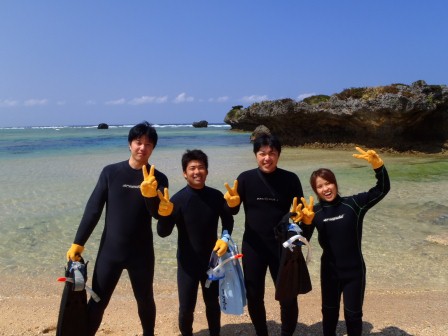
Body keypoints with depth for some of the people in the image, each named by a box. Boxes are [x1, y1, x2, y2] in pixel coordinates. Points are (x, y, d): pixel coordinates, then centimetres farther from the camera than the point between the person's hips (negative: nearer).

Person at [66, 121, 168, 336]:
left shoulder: (158, 179, -4)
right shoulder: (110, 172, -4)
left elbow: (160, 214, -15)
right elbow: (93, 209, -1)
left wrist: (151, 195, -35)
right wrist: (78, 243, -3)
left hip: (141, 253, 1)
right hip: (109, 251, 0)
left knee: (145, 300, 17)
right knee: (97, 302, 5)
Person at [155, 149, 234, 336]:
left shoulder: (216, 196, -7)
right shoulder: (177, 199, -16)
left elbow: (227, 220, 9)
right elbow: (163, 232, -20)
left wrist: (225, 238, -9)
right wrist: (164, 214, -39)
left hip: (212, 260, 3)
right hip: (188, 263, -2)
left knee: (212, 303, 19)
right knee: (186, 308, 5)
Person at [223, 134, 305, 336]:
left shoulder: (290, 179, -6)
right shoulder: (246, 178, -6)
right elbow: (233, 211, -5)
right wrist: (232, 203, -27)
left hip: (283, 247, 0)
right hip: (253, 247, 1)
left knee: (288, 297, 5)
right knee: (254, 297, 11)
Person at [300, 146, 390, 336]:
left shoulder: (354, 204, -13)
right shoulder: (315, 212, -8)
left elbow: (383, 188, -18)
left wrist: (377, 164, -34)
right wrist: (307, 222, -29)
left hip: (354, 272, -2)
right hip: (329, 271, 2)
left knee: (353, 314, 14)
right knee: (329, 311, 21)